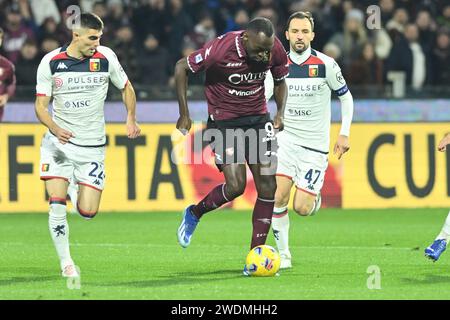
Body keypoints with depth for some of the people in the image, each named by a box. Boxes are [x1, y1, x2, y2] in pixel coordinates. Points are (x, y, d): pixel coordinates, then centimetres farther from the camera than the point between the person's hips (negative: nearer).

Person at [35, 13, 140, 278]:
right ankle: (66, 262, 1)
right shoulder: (51, 62, -6)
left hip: (93, 146, 1)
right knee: (57, 204, -15)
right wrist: (54, 128, -23)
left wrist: (131, 118, -3)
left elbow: (126, 87, 12)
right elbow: (41, 105, -3)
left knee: (88, 212, -3)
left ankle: (75, 189, 32)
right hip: (59, 142, -1)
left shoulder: (106, 57, -4)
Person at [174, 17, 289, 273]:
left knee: (268, 187, -3)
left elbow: (281, 81, 10)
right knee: (236, 186, -16)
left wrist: (280, 113, -7)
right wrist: (184, 114, -11)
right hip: (224, 121, -5)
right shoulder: (221, 49, -25)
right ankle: (194, 214, 15)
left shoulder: (276, 51, -11)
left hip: (258, 118, 5)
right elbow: (182, 67, -11)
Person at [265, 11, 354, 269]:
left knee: (301, 208, -9)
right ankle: (283, 254, -3)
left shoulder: (326, 64, -7)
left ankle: (315, 197, 29)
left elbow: (346, 97, 6)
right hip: (286, 139, 2)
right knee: (278, 197, -17)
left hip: (315, 146, -2)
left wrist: (345, 134, 2)